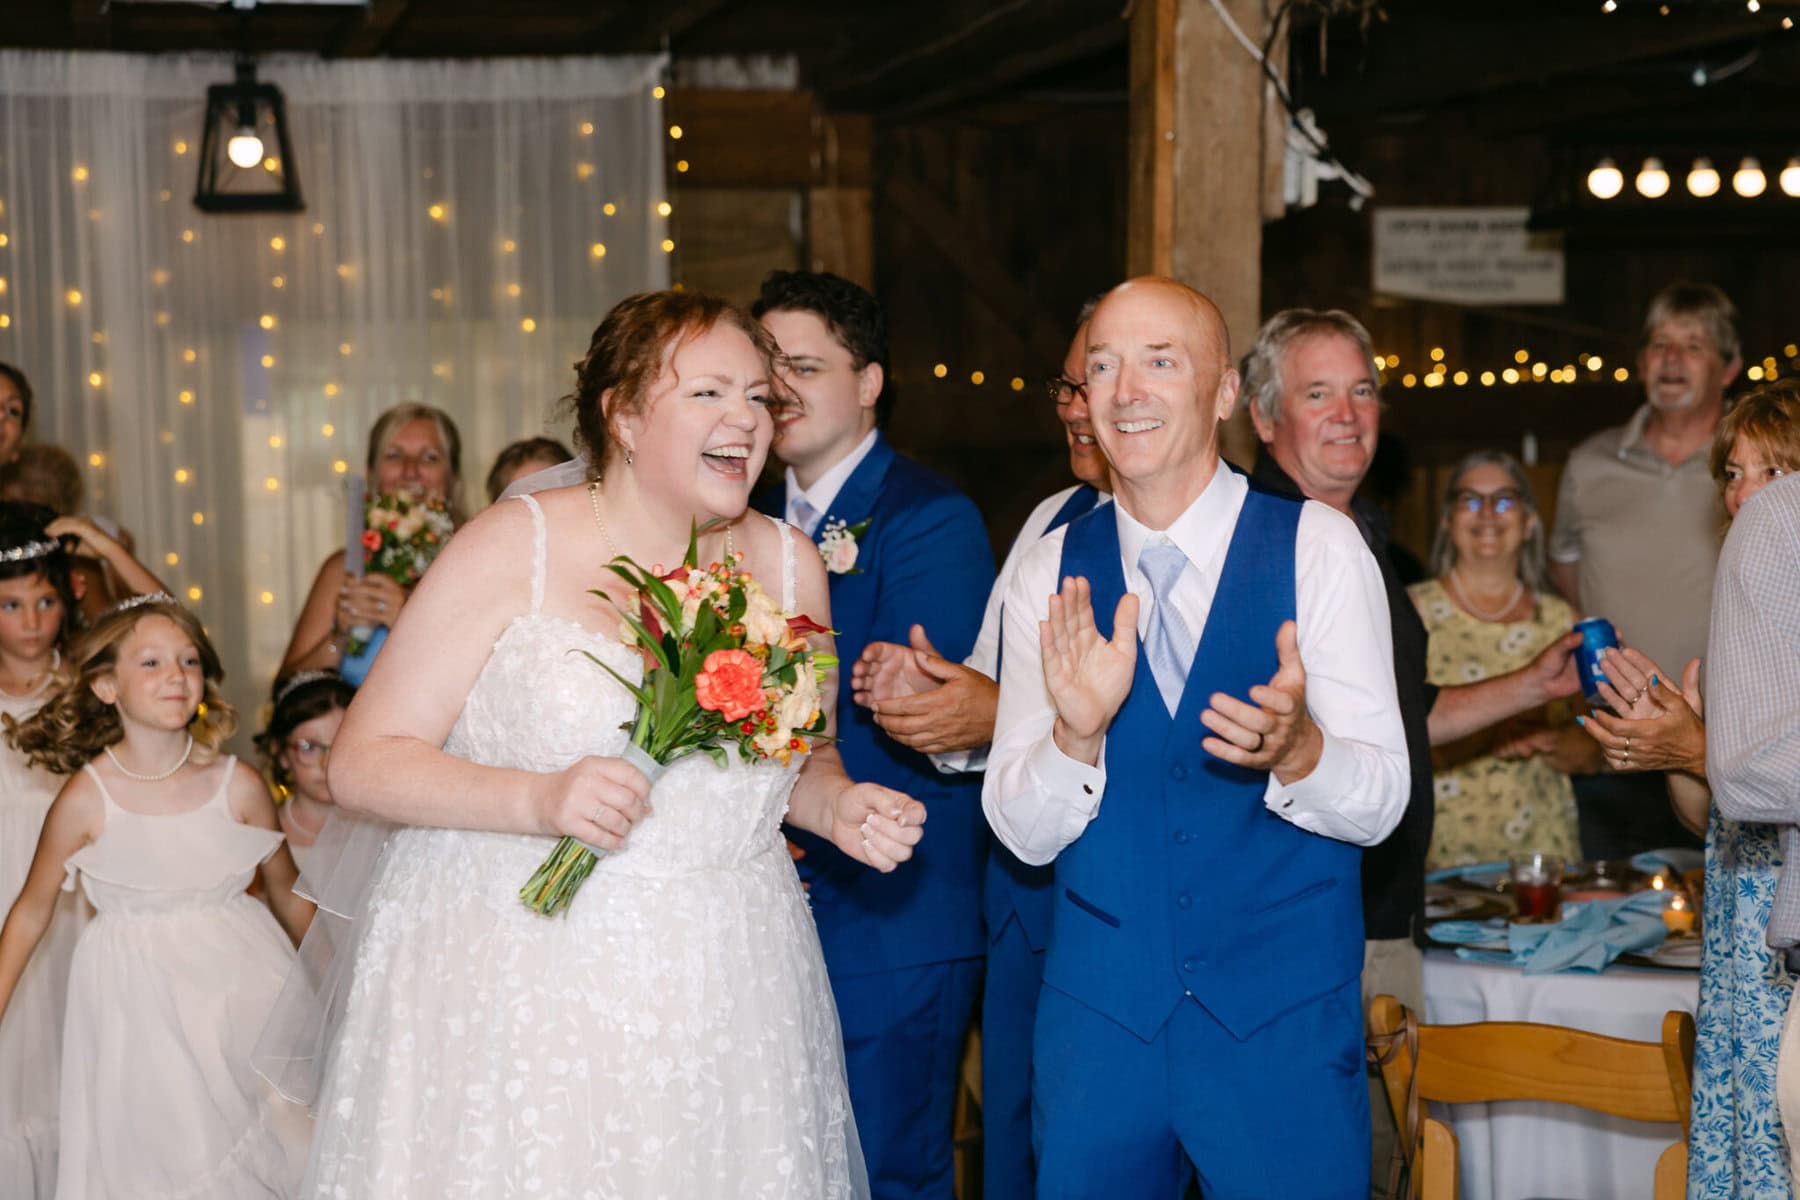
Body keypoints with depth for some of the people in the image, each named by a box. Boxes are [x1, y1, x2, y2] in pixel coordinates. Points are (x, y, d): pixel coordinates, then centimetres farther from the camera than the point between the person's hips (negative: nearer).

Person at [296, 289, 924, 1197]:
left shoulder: (789, 567, 5)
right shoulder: (513, 550, -8)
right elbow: (361, 763, -10)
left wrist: (838, 806, -2)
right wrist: (538, 800, -24)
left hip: (723, 1006, 4)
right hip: (516, 991, -4)